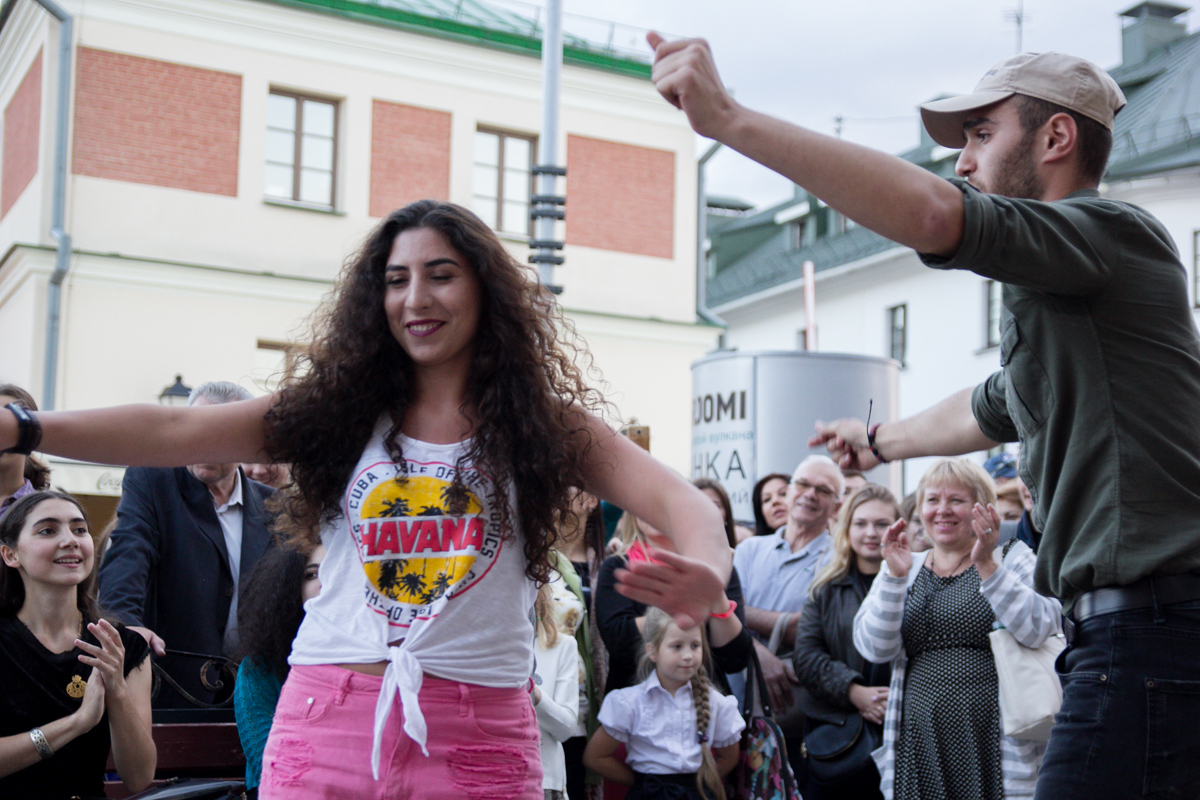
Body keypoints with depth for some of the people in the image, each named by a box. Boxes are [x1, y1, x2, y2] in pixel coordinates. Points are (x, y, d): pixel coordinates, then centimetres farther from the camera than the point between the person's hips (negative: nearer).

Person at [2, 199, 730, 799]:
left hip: (478, 735, -1)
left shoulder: (544, 425, 2)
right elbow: (173, 431, -5)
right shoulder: (337, 413, 5)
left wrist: (706, 567, -34)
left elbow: (675, 499, -11)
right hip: (327, 718, 1)